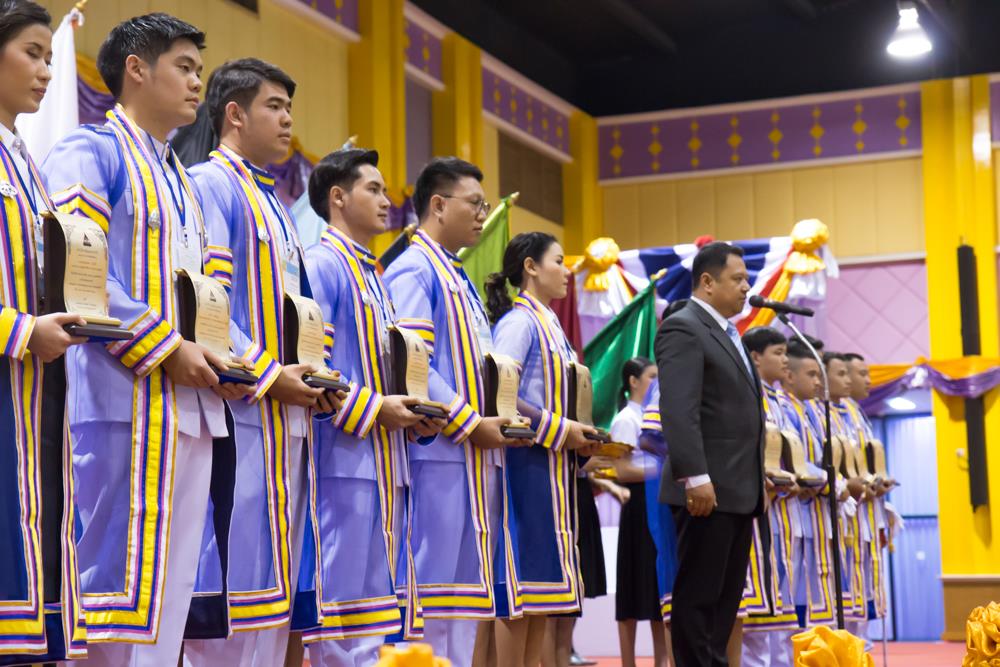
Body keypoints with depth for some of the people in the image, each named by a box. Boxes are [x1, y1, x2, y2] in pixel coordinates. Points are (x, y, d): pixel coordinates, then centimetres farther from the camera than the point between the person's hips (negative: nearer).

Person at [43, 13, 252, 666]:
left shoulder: (181, 181, 25)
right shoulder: (90, 152, -1)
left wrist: (213, 359, 5)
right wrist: (166, 349, -16)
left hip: (190, 407, 8)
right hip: (124, 399, -8)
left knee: (167, 587, 7)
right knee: (114, 581, -8)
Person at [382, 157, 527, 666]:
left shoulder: (458, 278, 21)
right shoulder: (414, 270, -8)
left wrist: (498, 421, 8)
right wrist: (471, 424, -16)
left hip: (476, 455, 10)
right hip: (439, 452, -9)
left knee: (464, 586, 10)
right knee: (432, 588, -8)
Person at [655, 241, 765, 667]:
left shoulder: (727, 334, 21)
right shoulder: (683, 329, -9)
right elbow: (678, 411, -19)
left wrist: (758, 481, 18)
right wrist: (696, 478, -25)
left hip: (740, 491, 9)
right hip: (709, 490, -9)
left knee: (726, 596, 10)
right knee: (699, 595, -4)